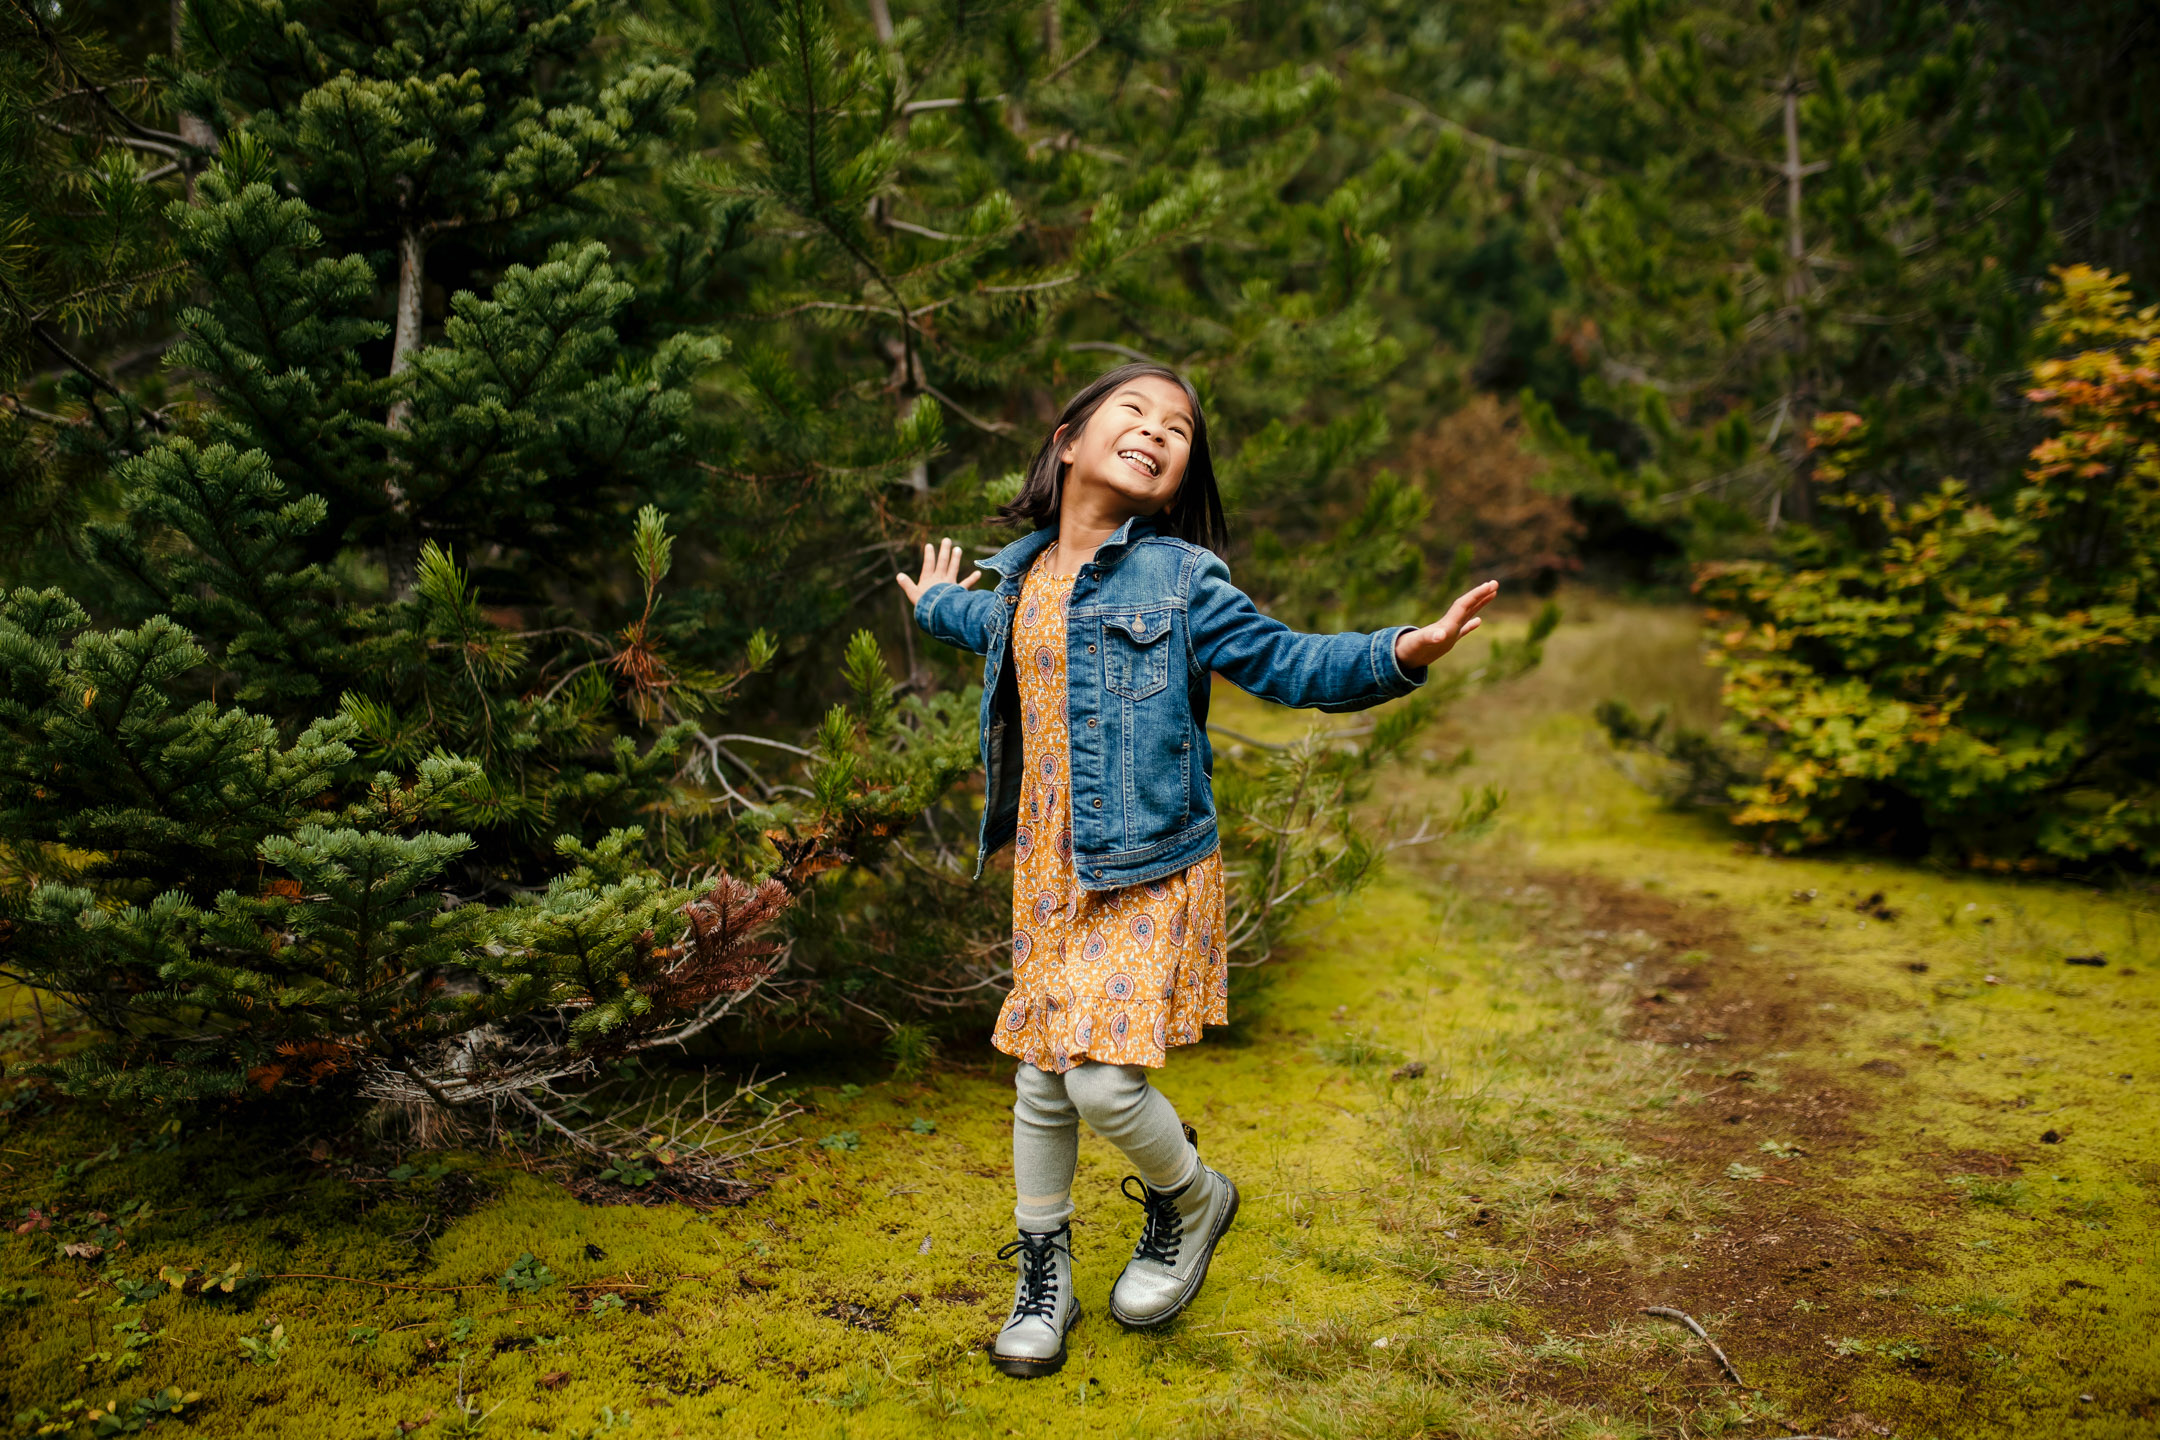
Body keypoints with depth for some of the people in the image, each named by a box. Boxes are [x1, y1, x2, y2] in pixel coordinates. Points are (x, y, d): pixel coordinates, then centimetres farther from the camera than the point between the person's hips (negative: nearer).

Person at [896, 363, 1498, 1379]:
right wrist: (936, 606, 49)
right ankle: (1043, 1279, 31)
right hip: (1046, 875, 5)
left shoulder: (1181, 580, -9)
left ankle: (1190, 1201, 21)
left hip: (1149, 876, -5)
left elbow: (1290, 664, -10)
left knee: (1103, 1080, -13)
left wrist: (1401, 653, -27)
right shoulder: (1025, 577, 7)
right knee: (1041, 1080, 11)